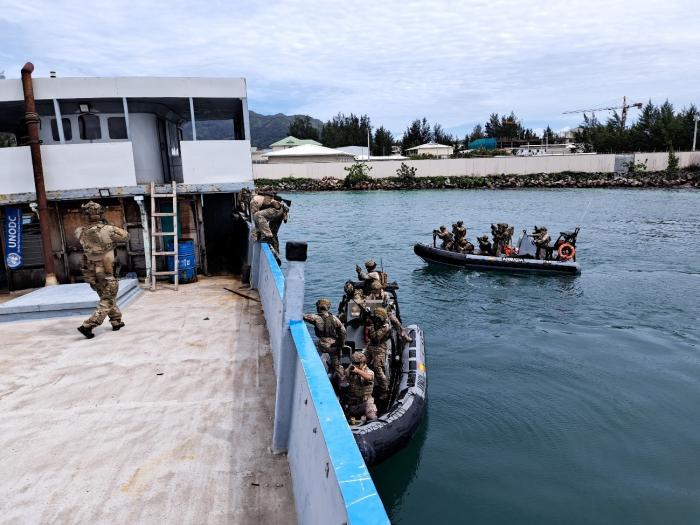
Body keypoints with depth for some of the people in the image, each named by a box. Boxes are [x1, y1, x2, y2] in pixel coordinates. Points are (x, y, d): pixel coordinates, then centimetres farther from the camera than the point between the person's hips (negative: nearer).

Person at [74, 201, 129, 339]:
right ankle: (87, 325, -8)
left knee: (108, 298, 23)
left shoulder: (81, 232, -3)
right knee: (107, 303, 4)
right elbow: (125, 236, -2)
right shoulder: (108, 230, -18)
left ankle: (116, 321, 33)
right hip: (105, 274, -6)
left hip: (90, 273, 6)